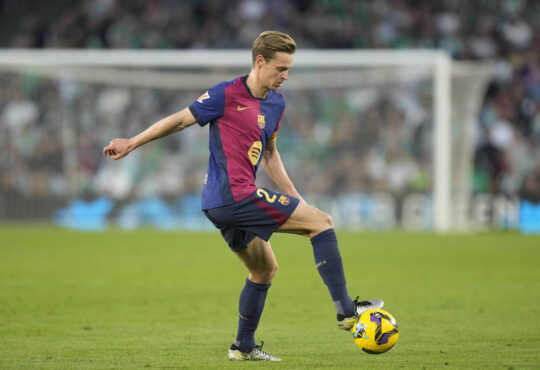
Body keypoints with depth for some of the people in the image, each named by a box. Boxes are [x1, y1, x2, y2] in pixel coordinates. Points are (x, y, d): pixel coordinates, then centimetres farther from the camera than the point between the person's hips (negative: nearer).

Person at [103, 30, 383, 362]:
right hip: (235, 196, -9)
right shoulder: (227, 95, -10)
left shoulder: (276, 103, 14)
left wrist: (294, 197, 21)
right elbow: (180, 120, -2)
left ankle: (244, 346, 31)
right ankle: (346, 310, -10)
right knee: (321, 222, -10)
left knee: (265, 269, 22)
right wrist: (132, 144, 2)